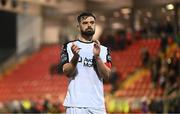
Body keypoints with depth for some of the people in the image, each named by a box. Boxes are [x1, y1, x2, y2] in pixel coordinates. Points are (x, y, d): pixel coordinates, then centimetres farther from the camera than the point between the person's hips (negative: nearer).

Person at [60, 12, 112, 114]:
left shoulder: (103, 49, 12)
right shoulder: (69, 46, 6)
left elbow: (106, 75, -1)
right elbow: (67, 72, -5)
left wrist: (97, 56, -15)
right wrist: (75, 57, -22)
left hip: (97, 105, 3)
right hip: (75, 104, -2)